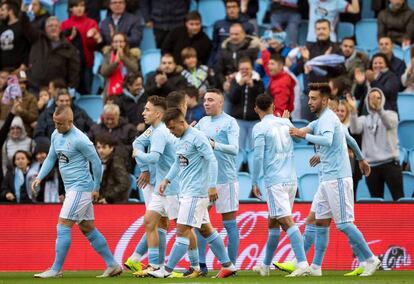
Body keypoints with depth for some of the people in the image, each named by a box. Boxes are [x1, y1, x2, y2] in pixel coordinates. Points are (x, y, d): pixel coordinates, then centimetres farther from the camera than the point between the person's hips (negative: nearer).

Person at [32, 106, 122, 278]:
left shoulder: (79, 139, -18)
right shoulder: (56, 135, 8)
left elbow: (96, 162, -12)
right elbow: (51, 158, 18)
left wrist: (96, 188, -7)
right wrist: (39, 178, 5)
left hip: (81, 188, -9)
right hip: (71, 188, 9)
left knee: (63, 225, -10)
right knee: (87, 228, 12)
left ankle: (56, 269, -5)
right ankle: (112, 265, 17)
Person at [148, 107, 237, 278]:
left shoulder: (197, 137, -14)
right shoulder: (180, 140, 13)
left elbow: (211, 160, -16)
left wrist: (212, 186, -20)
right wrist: (167, 180, 17)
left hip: (195, 192, -10)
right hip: (186, 192, 10)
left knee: (182, 230, -9)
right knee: (205, 229, 13)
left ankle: (167, 270, -8)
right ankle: (227, 265, 19)